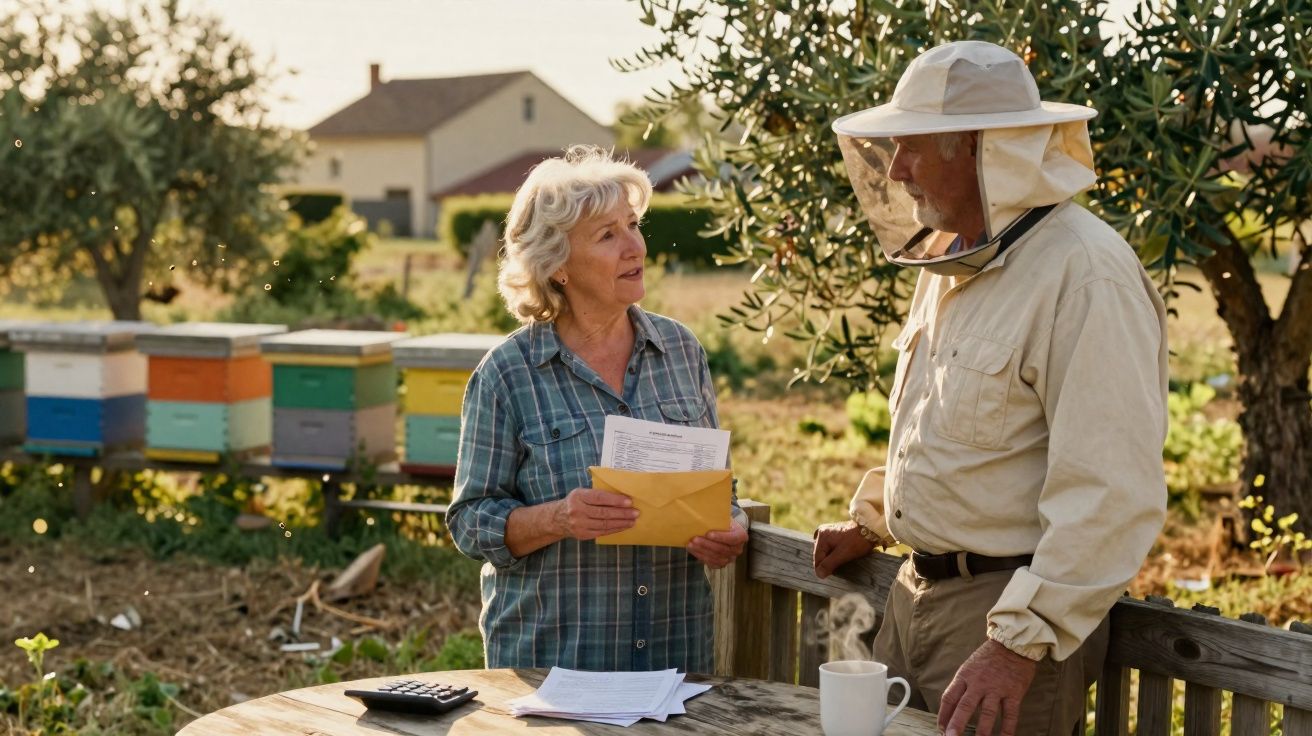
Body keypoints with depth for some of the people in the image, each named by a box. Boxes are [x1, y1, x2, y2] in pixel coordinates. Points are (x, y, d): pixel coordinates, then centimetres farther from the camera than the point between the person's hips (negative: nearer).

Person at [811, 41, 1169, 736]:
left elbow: (1111, 499, -25)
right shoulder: (951, 260, 10)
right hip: (916, 592, 9)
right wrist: (871, 520, 29)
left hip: (1013, 609, -8)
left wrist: (1019, 645, -26)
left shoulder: (1085, 274, -20)